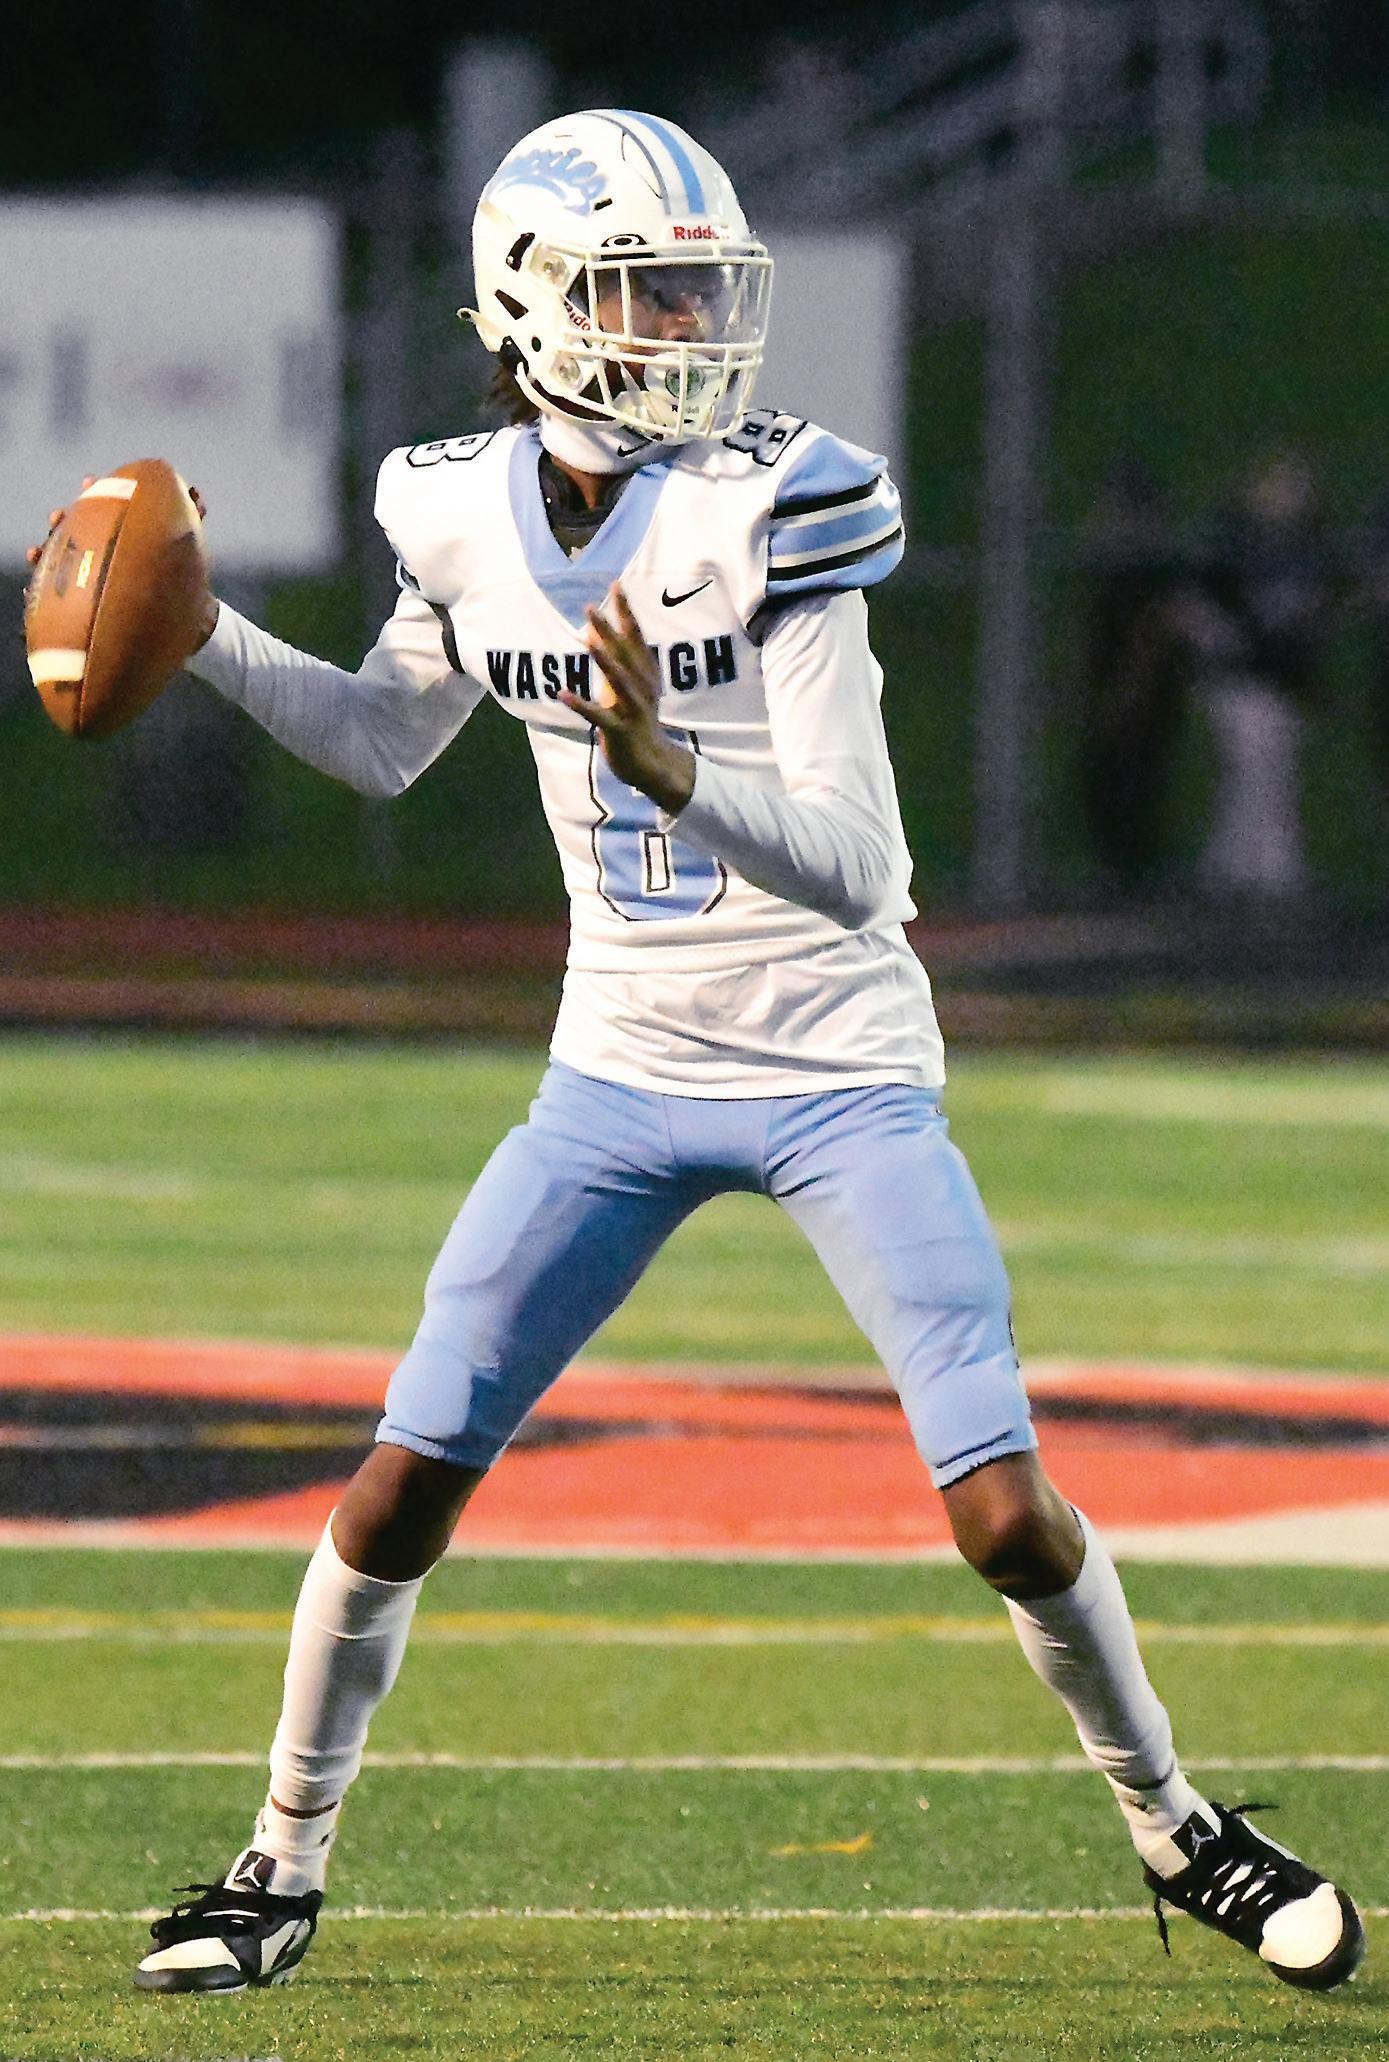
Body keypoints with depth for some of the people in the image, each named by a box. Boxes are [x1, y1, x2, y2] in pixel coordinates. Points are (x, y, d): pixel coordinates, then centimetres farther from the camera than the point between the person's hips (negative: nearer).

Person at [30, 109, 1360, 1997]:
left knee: (1006, 1514, -11)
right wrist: (200, 636, 6)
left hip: (843, 1078, -4)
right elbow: (383, 743, 19)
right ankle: (284, 1867, 17)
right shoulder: (473, 518, -3)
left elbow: (860, 871, -22)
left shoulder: (772, 512, -18)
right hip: (619, 1078, 4)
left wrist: (674, 772, -38)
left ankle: (1173, 1826, 14)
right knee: (399, 1494, -2)